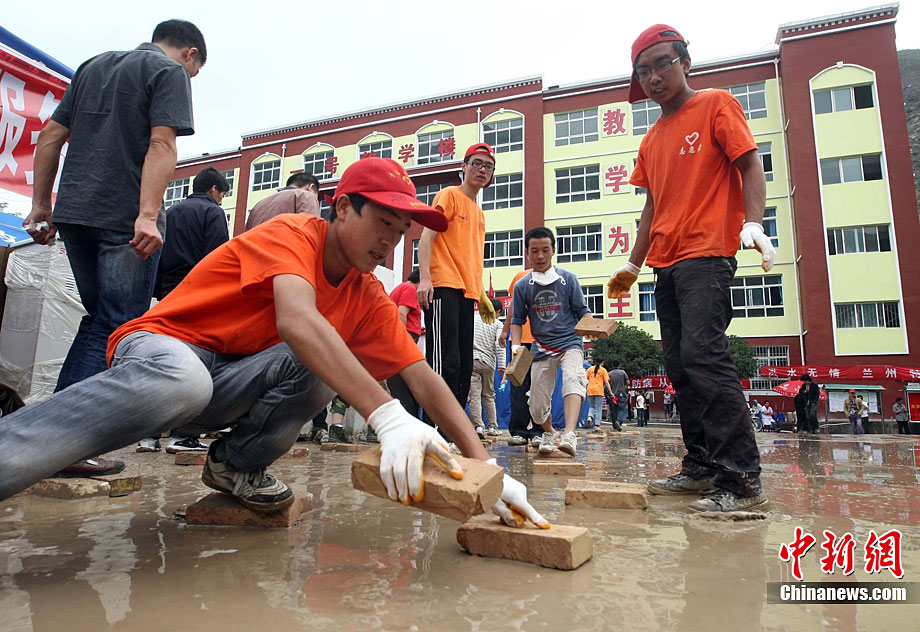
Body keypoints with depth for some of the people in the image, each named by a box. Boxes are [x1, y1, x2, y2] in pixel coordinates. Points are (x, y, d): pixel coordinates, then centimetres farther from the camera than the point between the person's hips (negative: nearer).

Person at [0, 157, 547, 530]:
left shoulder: (369, 299, 0)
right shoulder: (292, 234, -17)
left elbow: (424, 379, -7)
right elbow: (297, 320, -38)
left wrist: (486, 467, -18)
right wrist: (387, 415, -50)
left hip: (231, 382, 6)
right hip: (163, 345, -5)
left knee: (323, 368, -24)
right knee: (181, 379, -40)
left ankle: (238, 464, -3)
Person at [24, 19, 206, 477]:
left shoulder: (93, 66, 25)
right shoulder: (171, 72, 2)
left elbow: (49, 138, 20)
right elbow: (161, 145, -14)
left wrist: (41, 206, 19)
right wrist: (148, 215, -22)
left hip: (74, 213, 8)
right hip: (126, 221, -7)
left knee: (98, 320, 18)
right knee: (118, 329, -4)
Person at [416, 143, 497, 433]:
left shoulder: (479, 213, 25)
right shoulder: (449, 195, 3)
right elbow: (427, 236, -8)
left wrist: (481, 295, 20)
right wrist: (424, 278, -21)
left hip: (466, 293, 9)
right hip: (444, 288, -8)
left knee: (464, 365, 7)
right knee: (445, 361, -16)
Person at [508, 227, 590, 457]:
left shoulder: (568, 279, 1)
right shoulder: (522, 286, 4)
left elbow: (582, 311, 5)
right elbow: (517, 320, 8)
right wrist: (516, 345, -8)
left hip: (570, 343, -2)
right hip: (541, 348, 2)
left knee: (572, 379, -33)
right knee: (537, 407, 2)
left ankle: (569, 436, -45)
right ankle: (548, 433, 33)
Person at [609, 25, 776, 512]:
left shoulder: (716, 105, 5)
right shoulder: (653, 139, 22)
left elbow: (750, 165, -4)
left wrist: (753, 222, -20)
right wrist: (634, 264, 19)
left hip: (706, 256, -7)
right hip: (666, 265, 7)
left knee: (703, 353, -20)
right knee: (680, 366, 5)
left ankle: (742, 479, -15)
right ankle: (701, 466, 13)